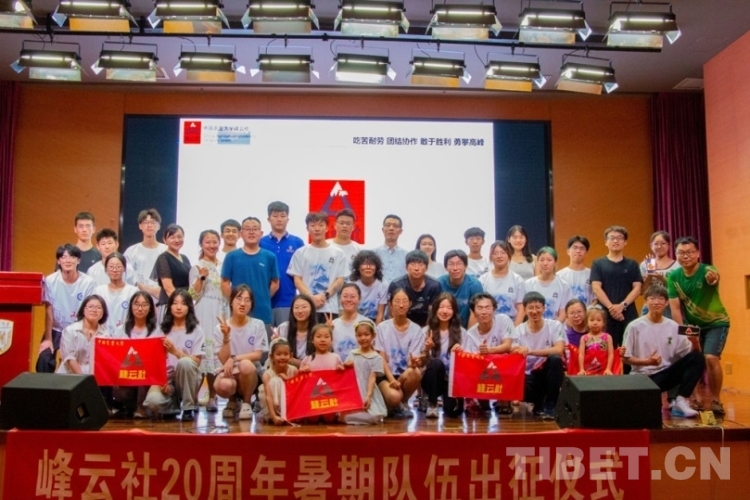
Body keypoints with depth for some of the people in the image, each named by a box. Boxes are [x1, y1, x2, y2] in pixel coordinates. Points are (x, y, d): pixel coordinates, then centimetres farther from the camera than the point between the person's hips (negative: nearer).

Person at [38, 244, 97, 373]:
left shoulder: (88, 282, -14)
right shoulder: (50, 281, -12)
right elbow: (49, 311, -9)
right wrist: (48, 338, -10)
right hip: (56, 330, 1)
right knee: (44, 360, -17)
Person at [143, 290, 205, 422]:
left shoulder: (196, 330, 1)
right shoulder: (162, 329, 9)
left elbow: (196, 362, -6)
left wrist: (175, 351, -22)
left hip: (186, 381, -1)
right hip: (164, 379, 1)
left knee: (185, 362, -36)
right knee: (153, 401, -32)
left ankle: (189, 407, -18)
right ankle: (173, 404, 5)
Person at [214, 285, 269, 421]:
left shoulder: (258, 325, -4)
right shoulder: (220, 328, -3)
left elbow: (257, 355, -9)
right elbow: (224, 360, -8)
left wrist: (234, 359, -21)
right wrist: (226, 337, -21)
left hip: (251, 375, -1)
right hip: (229, 373, 1)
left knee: (246, 364, -36)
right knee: (222, 385, -35)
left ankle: (246, 403, -6)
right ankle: (232, 401, 7)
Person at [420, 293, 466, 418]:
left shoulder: (461, 332, 3)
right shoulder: (427, 331, 0)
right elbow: (423, 363, -1)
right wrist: (426, 350, -21)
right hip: (432, 380, 0)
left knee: (454, 410, -24)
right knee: (436, 363, -33)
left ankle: (449, 399, 15)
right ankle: (432, 404, -13)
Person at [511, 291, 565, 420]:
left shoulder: (555, 326, -5)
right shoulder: (519, 330, -1)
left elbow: (559, 350, -22)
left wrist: (530, 351, -30)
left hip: (548, 372, 0)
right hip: (529, 376, 0)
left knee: (555, 359, -33)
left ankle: (550, 406, -17)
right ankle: (539, 405, 4)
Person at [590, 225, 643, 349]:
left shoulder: (632, 264, 11)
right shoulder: (598, 264, 6)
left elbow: (637, 288, 3)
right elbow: (596, 288, -2)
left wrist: (622, 305, -12)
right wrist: (611, 307, -13)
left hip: (629, 315, 1)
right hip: (605, 314, -1)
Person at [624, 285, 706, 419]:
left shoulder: (673, 326, 3)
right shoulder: (634, 326, -7)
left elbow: (692, 353, 2)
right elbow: (625, 357, -4)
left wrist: (694, 342, -19)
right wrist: (646, 361, -19)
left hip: (666, 374, 4)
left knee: (697, 358, -17)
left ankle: (681, 402, -17)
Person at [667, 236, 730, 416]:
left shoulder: (707, 270, -23)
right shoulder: (673, 276, -12)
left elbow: (712, 277, -50)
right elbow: (675, 307, -11)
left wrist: (713, 278, -73)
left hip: (716, 323, -4)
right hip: (692, 324, 4)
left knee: (710, 358, -19)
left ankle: (716, 400, -2)